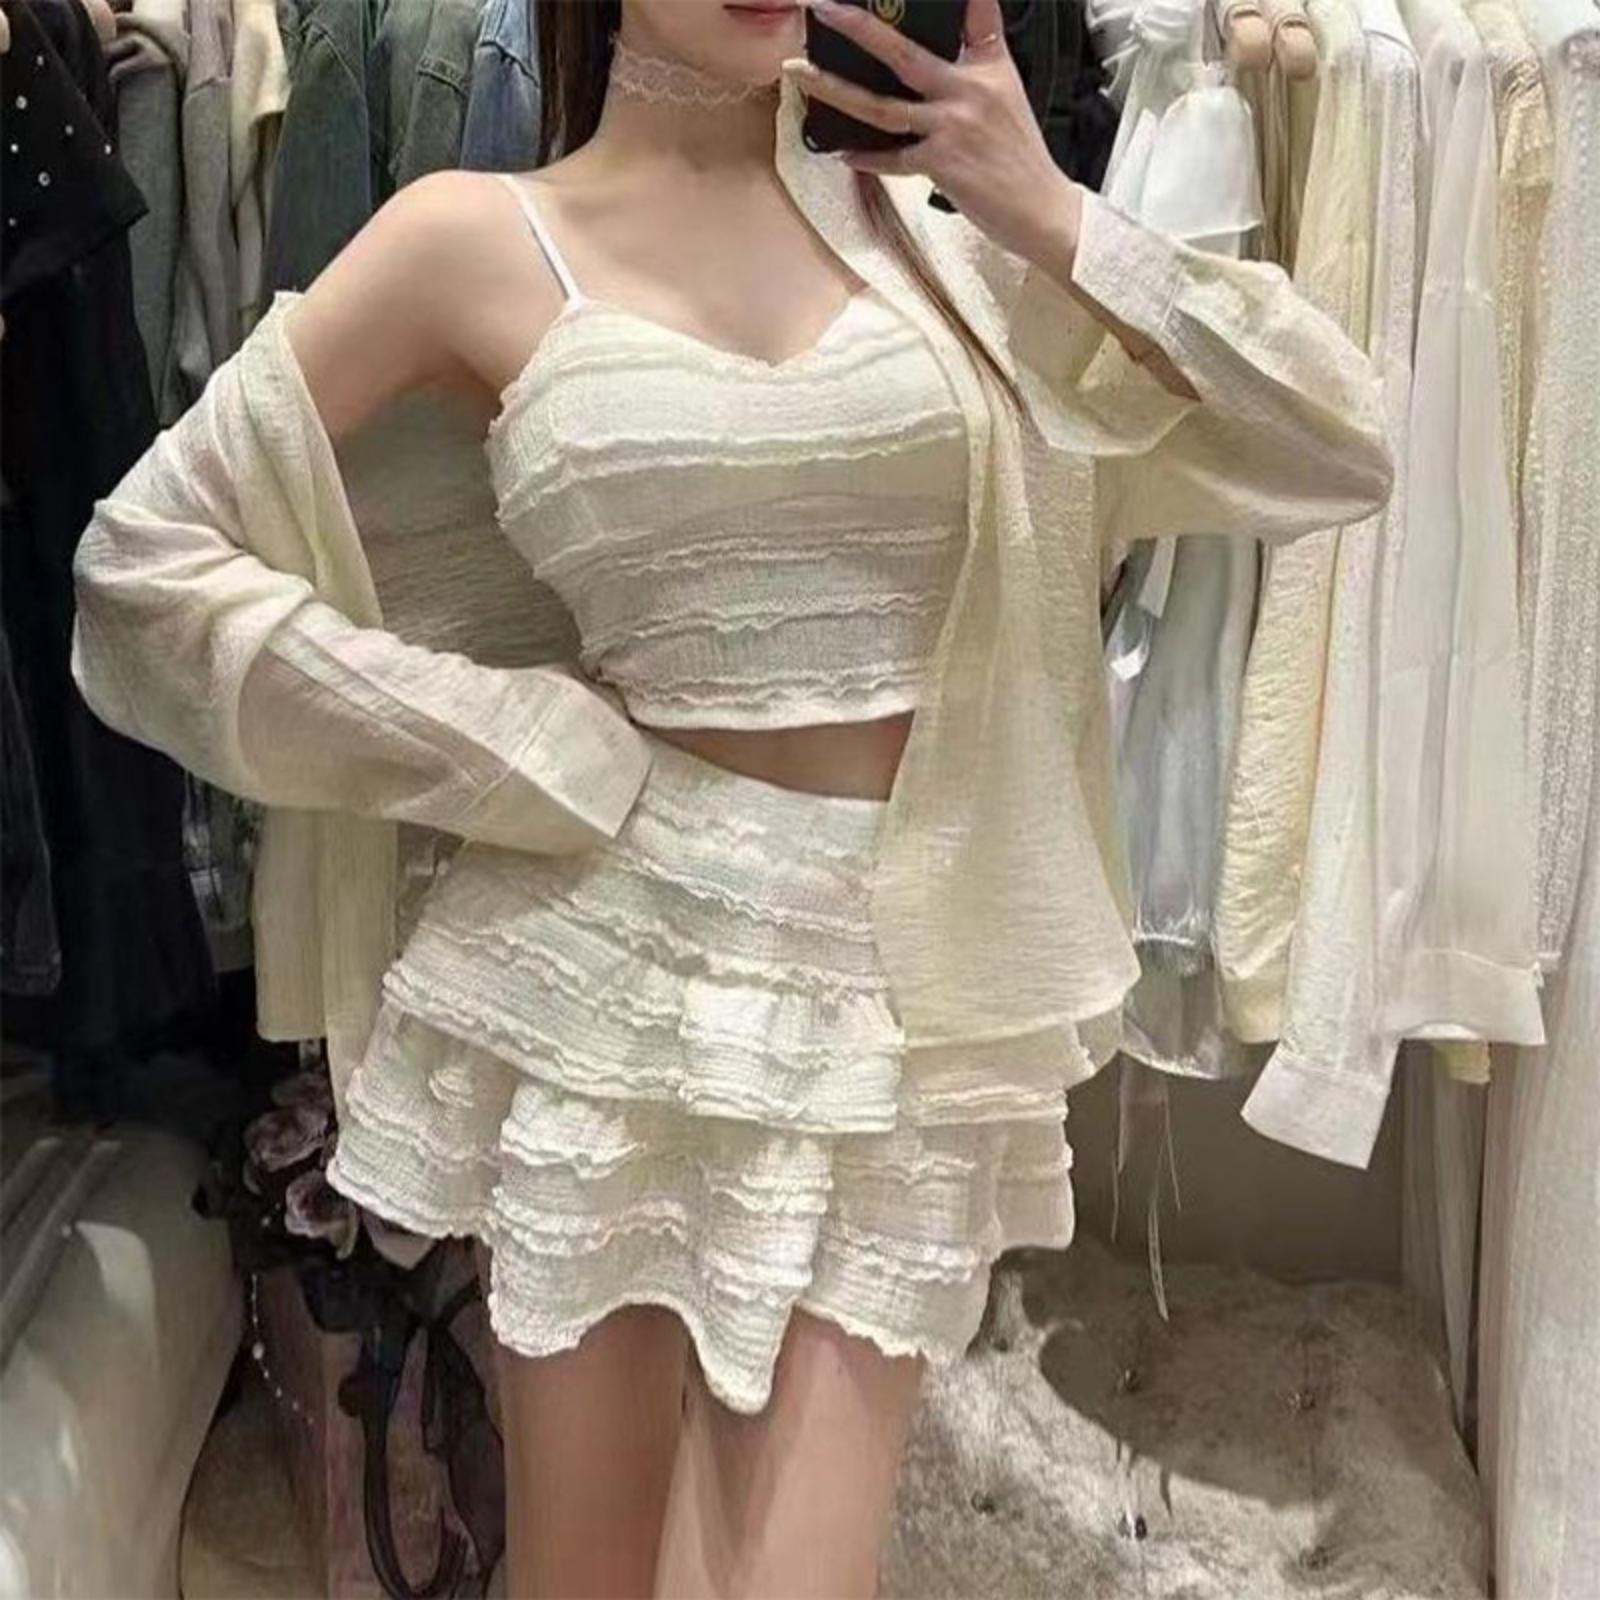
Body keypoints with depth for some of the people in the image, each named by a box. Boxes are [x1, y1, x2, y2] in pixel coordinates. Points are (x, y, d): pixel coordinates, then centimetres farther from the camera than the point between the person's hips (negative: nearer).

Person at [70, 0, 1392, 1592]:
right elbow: (142, 554, 0)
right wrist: (523, 757, -4)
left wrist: (1050, 219, -7)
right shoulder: (479, 237, -1)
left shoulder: (926, 207, 5)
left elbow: (1337, 448, 3)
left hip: (901, 971, 2)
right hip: (611, 955, -1)